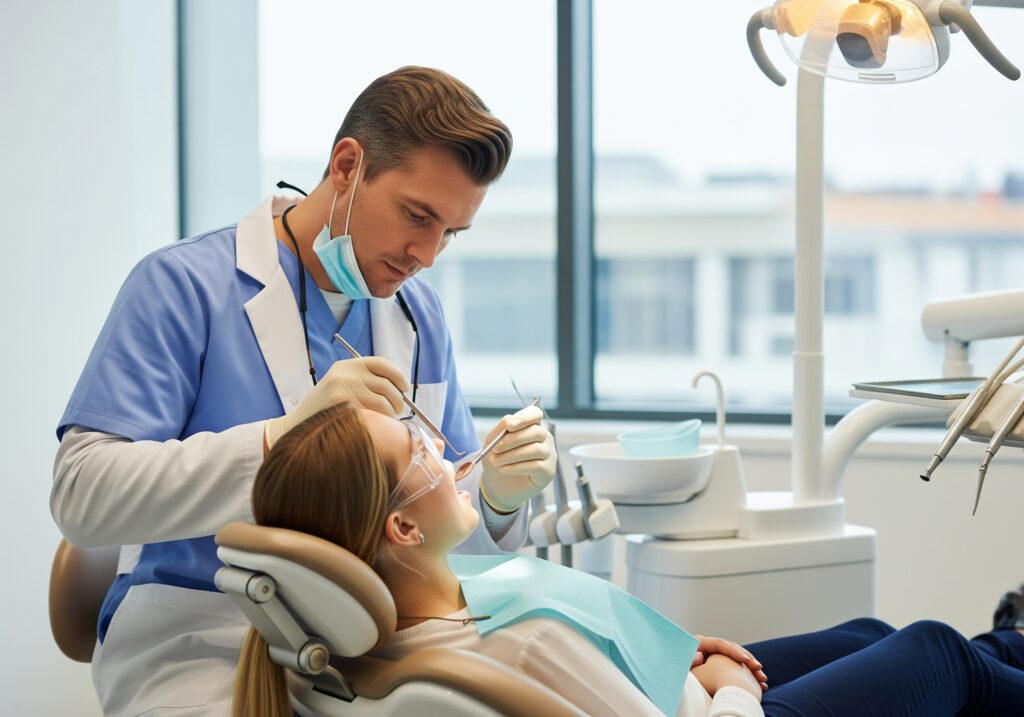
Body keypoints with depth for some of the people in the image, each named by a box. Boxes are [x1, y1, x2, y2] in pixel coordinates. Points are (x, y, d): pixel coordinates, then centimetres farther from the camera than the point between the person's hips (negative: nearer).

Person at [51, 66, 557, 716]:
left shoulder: (422, 314, 11)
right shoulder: (182, 285, -7)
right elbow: (83, 494, -17)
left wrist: (499, 495, -8)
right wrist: (283, 436, -27)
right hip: (202, 641, -4)